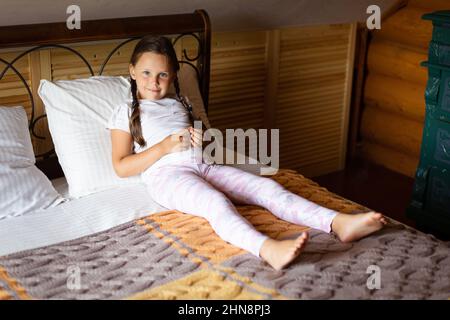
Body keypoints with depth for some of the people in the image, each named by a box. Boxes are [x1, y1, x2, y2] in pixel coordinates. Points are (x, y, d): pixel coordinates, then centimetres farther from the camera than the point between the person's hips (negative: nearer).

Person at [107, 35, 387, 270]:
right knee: (216, 201, -38)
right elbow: (121, 167, 2)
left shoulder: (179, 103, 26)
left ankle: (339, 223, -35)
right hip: (167, 174, -6)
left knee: (265, 186, -19)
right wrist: (164, 146, -9)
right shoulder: (126, 112, 10)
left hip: (204, 165, 6)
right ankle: (268, 249, -66)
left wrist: (201, 140, 5)